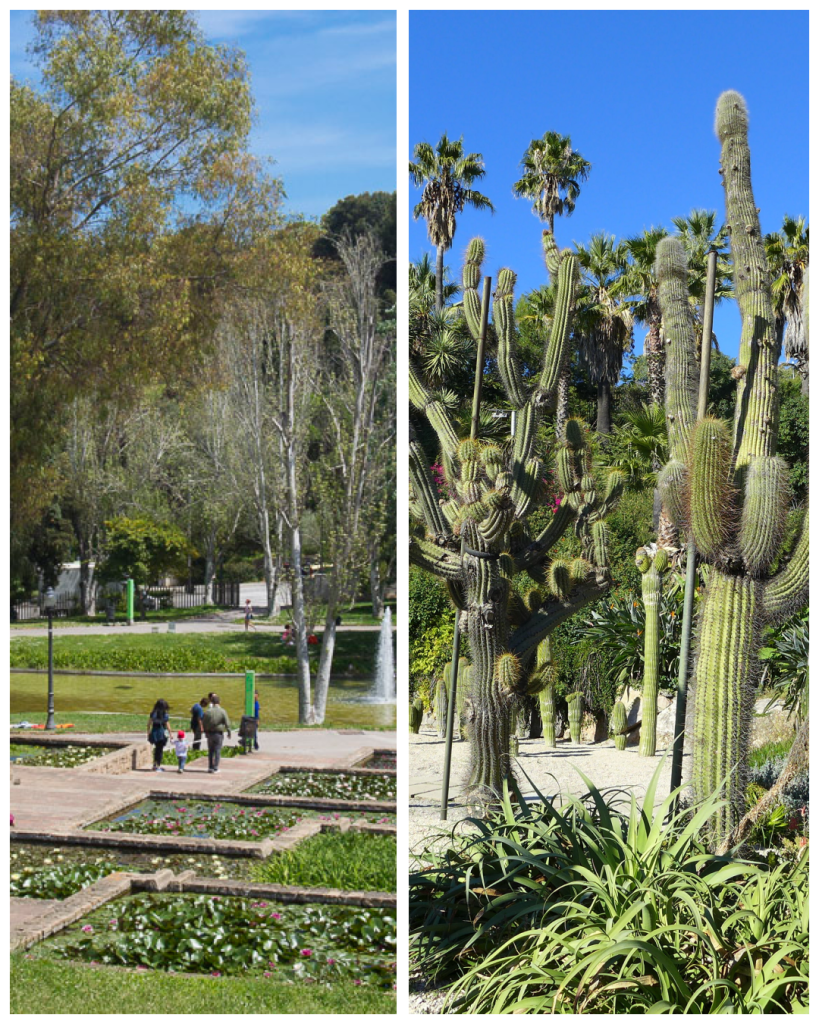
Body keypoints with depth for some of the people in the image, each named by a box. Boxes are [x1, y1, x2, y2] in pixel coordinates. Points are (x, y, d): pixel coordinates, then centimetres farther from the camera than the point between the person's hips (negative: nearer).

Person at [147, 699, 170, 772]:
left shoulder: (153, 713, 0)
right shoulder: (164, 714, -9)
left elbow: (149, 723, -1)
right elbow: (167, 725, -6)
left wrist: (148, 732, 8)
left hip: (154, 732, 4)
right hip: (162, 733, -4)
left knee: (157, 749, 20)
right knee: (160, 749, 6)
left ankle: (155, 764, 24)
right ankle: (158, 766, 6)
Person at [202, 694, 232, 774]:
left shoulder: (208, 711, -6)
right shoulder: (222, 711, -10)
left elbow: (204, 723, 2)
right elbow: (227, 723, -7)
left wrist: (205, 731, 16)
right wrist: (229, 732, 6)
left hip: (209, 733, 2)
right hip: (219, 733, -2)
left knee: (210, 751, 15)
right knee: (217, 751, 3)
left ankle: (210, 767, 18)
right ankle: (215, 769, 2)